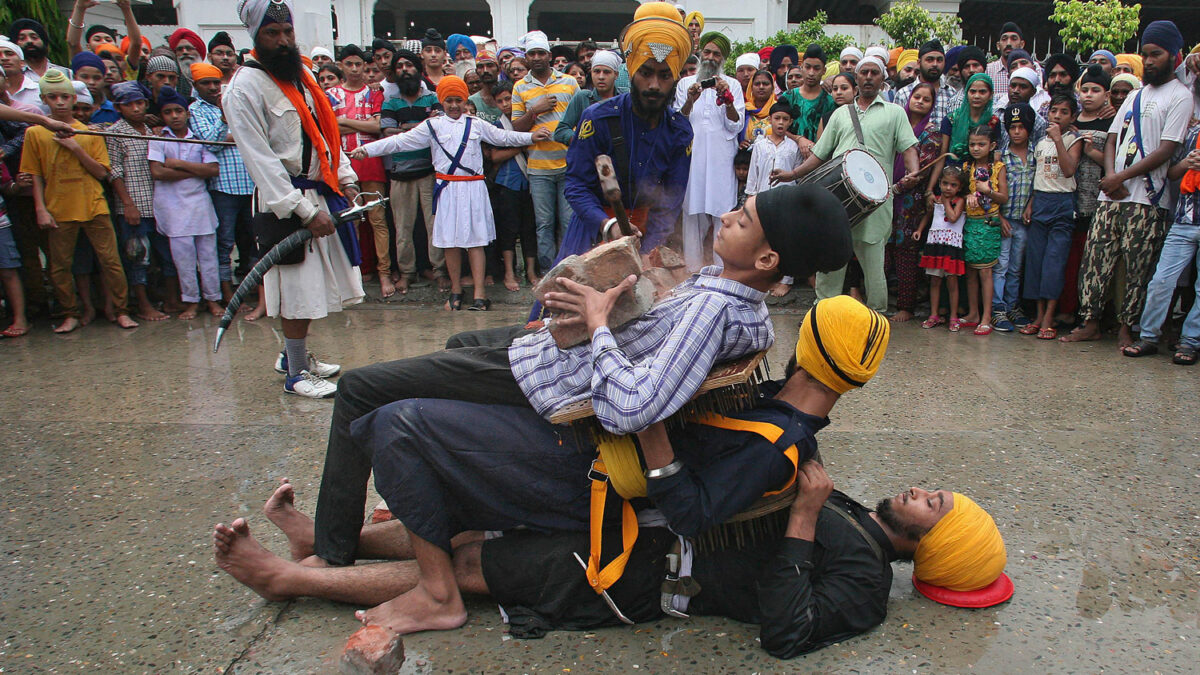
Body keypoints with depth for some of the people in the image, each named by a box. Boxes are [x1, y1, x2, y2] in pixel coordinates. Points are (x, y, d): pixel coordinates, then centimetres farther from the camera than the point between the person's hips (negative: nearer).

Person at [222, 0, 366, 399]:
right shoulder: (245, 88, -10)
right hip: (285, 201, -7)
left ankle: (294, 355, 31)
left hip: (321, 194, 7)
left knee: (312, 286, 13)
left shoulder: (301, 76, 14)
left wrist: (345, 180, 11)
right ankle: (296, 374, 10)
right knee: (297, 291, -3)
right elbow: (260, 159, -15)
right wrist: (304, 211, -19)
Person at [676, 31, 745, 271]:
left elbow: (736, 126, 1)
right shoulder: (685, 84, 13)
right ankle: (693, 269, 8)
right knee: (692, 212, 1)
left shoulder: (732, 85, 11)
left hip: (721, 159, -1)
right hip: (691, 158, 1)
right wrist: (690, 101, -12)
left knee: (723, 213, -4)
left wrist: (727, 99, -13)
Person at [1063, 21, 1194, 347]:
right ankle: (1090, 323, 8)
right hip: (1111, 195, 6)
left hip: (1147, 200, -6)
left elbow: (1165, 150, -10)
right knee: (1095, 259, 2)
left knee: (1138, 269, -2)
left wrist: (1121, 177, -13)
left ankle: (1126, 327, 9)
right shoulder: (1136, 95, 20)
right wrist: (1110, 176, -3)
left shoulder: (1180, 96, -1)